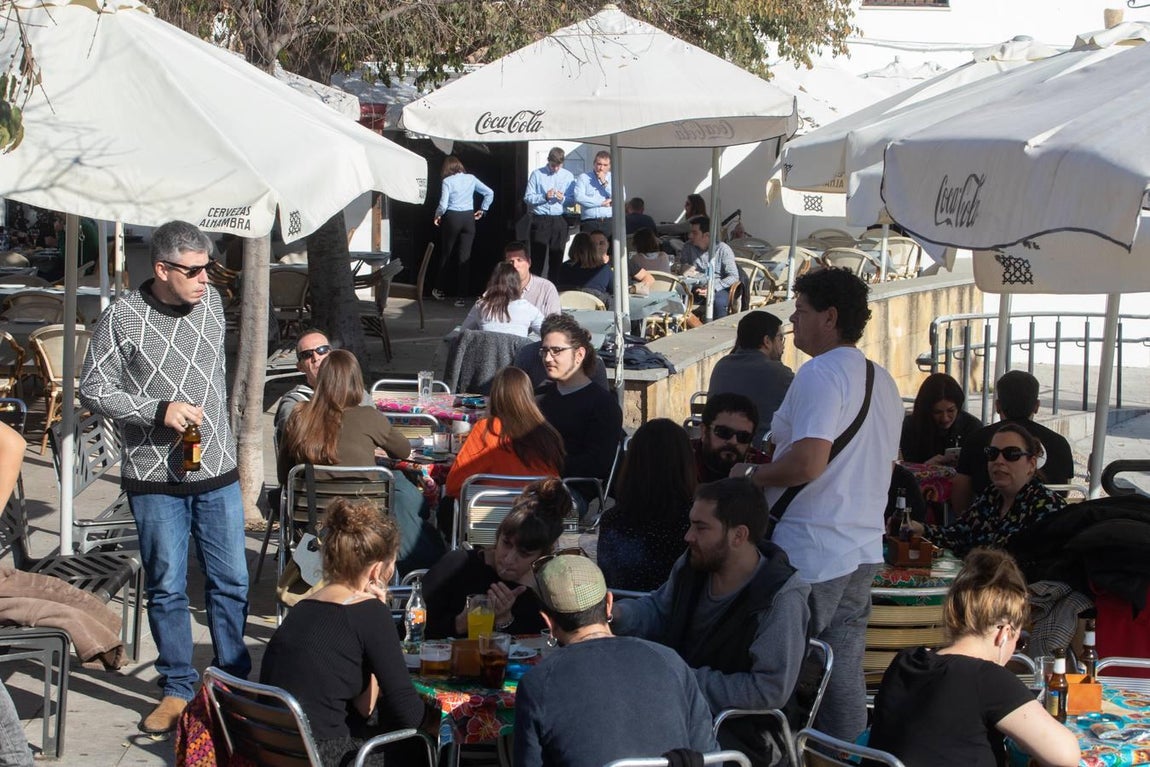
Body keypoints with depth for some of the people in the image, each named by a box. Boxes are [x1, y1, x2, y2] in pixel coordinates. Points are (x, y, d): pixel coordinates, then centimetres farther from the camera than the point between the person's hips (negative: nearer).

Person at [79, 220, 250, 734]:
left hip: (218, 471, 4)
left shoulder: (210, 301, 4)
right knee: (167, 587, 5)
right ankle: (178, 688, 18)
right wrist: (158, 412, -17)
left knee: (230, 581, 8)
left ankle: (236, 680, 21)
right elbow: (93, 390, -7)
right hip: (155, 479, -4)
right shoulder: (123, 318, -11)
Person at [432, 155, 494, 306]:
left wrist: (437, 216, 5)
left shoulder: (448, 181, -8)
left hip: (452, 218, -3)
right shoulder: (471, 179, 4)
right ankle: (461, 297, -2)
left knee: (446, 255, 15)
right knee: (465, 257, 1)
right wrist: (482, 210, 14)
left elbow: (443, 204, -14)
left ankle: (441, 290, 28)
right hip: (469, 218, 3)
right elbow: (489, 193, 6)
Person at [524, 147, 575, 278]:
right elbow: (528, 197, -2)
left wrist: (563, 199, -14)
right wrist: (544, 197, -16)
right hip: (540, 220, -2)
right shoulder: (537, 174, 2)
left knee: (557, 257, 6)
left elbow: (573, 199, 6)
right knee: (537, 257, -3)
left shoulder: (568, 176, 8)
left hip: (559, 221, 2)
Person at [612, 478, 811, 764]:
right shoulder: (691, 566, 3)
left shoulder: (780, 599, -21)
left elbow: (771, 690, -24)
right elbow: (658, 610, 23)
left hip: (741, 736, -8)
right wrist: (618, 615, 0)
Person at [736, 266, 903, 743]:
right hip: (864, 548, 9)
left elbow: (808, 463, -25)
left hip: (812, 553, -9)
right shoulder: (883, 382, 16)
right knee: (844, 671, 11)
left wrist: (750, 476, -8)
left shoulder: (821, 374, -14)